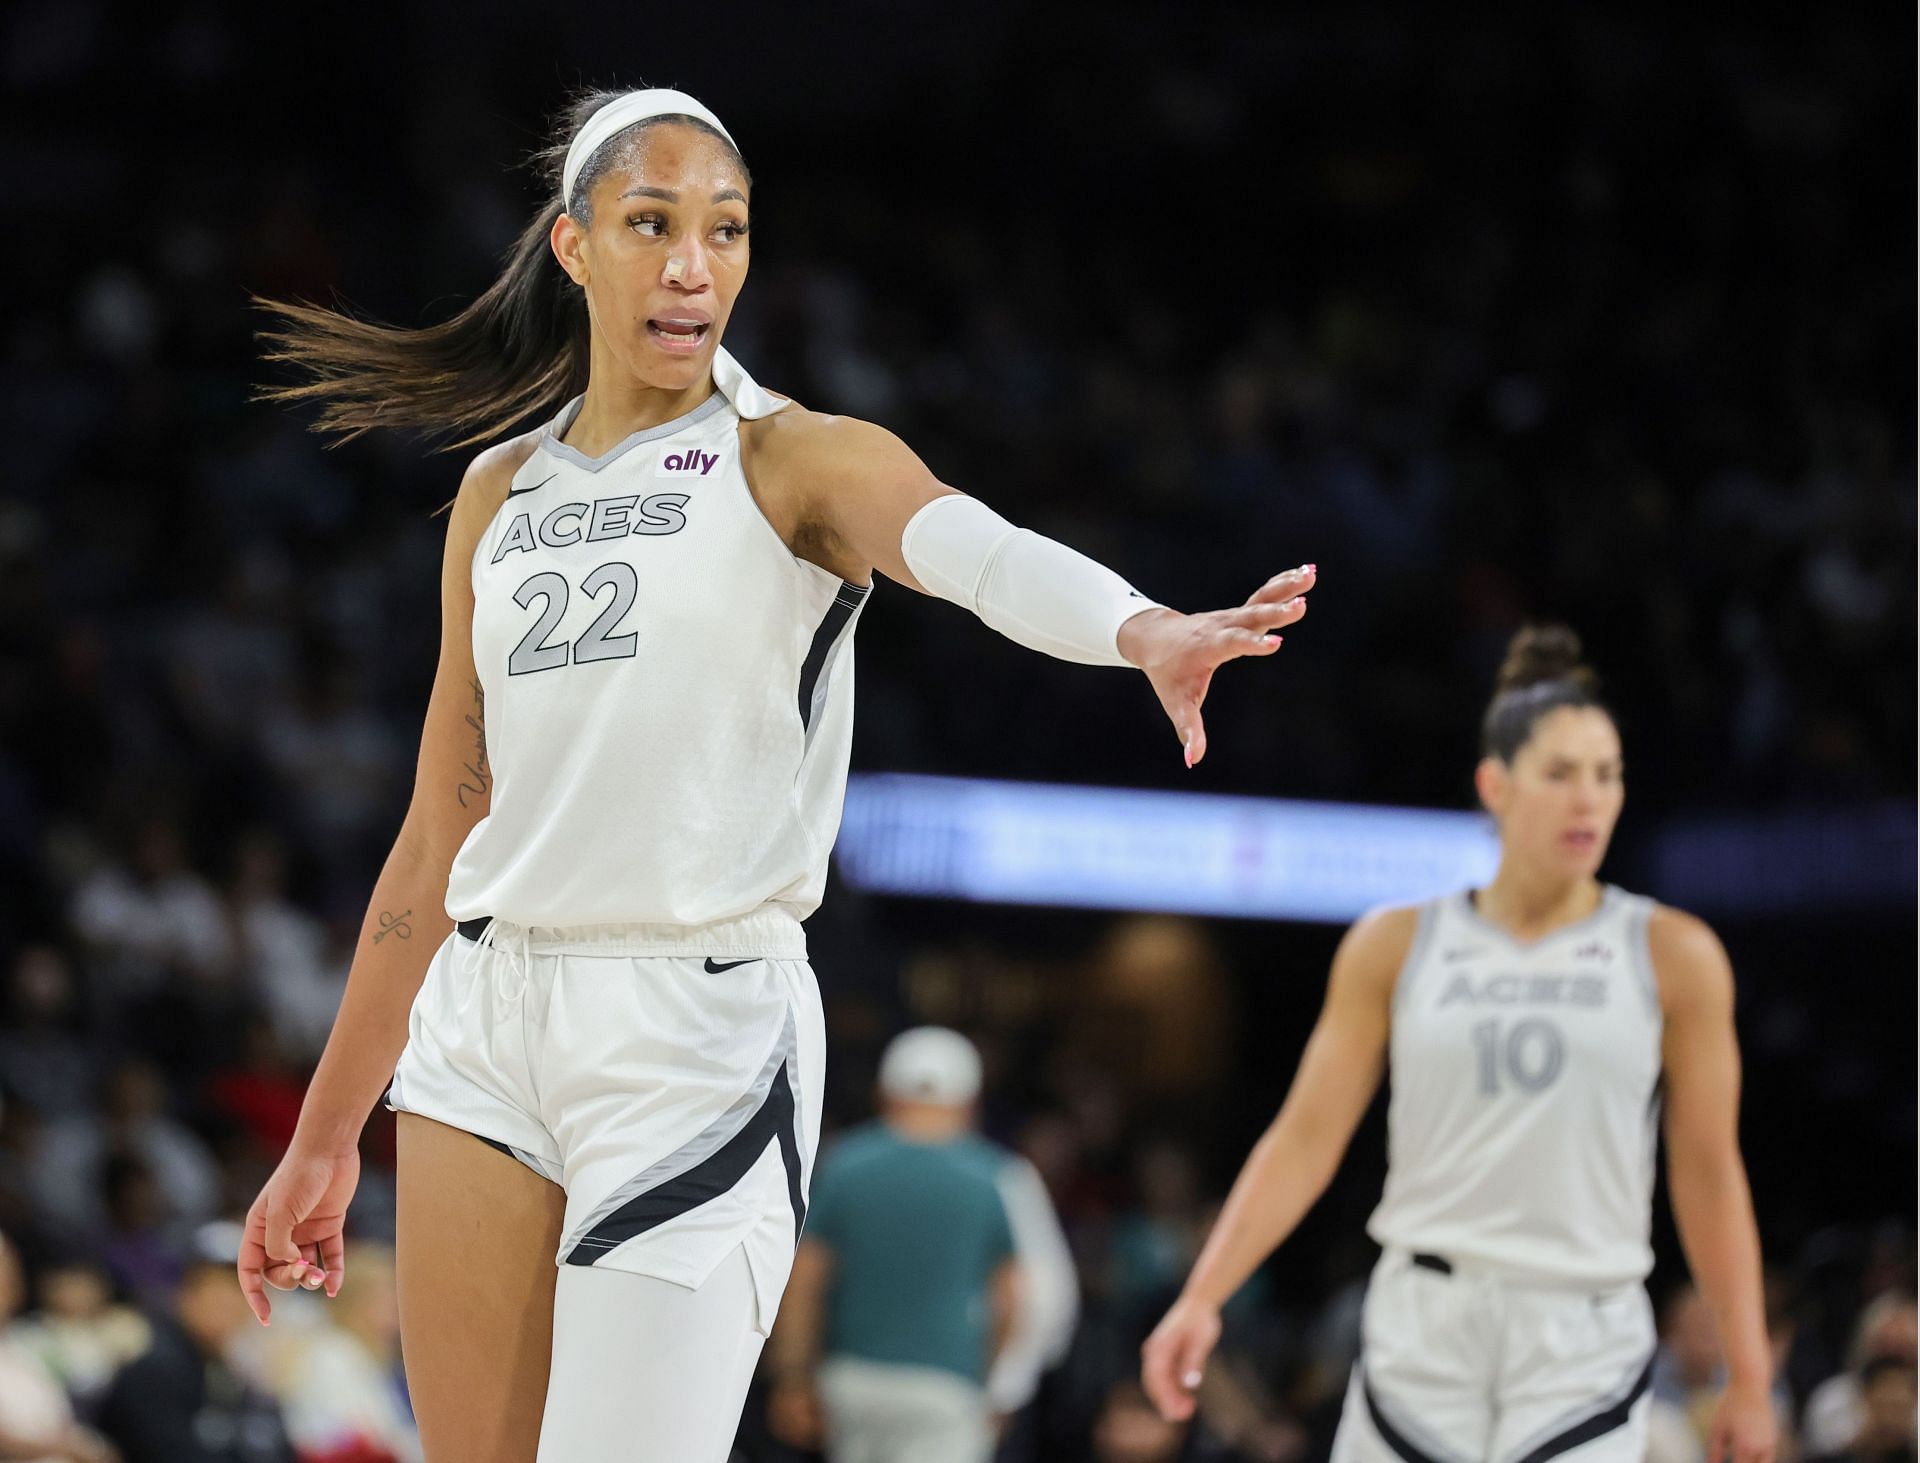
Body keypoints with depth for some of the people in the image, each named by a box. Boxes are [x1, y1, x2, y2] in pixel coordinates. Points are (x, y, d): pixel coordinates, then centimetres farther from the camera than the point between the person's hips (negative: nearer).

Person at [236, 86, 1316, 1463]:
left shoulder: (798, 461, -2)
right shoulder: (500, 497, 13)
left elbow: (980, 552, -25)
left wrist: (1145, 629, -47)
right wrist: (327, 1134, 20)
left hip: (700, 1033, -5)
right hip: (483, 1031, 5)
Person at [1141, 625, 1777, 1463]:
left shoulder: (1672, 959, 4)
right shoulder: (1396, 948, 7)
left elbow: (1708, 1177, 5)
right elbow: (1305, 1140, 5)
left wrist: (1748, 1378, 3)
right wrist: (1202, 1297, -5)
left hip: (1584, 1349, -2)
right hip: (1422, 1331, 2)